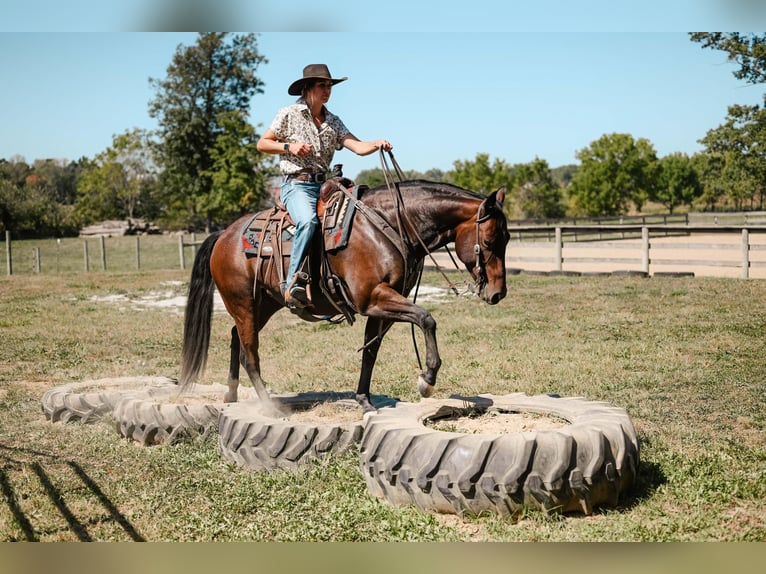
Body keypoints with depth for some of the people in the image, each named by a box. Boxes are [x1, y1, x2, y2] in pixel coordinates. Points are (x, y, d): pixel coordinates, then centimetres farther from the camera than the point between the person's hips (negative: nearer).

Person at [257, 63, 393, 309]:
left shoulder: (333, 122, 14)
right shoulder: (289, 114, 3)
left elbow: (358, 146, 2)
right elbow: (262, 144, 7)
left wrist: (377, 145, -20)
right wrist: (290, 147, -9)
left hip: (324, 186, 6)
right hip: (296, 185, -6)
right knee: (308, 220, -36)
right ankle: (292, 283, -32)